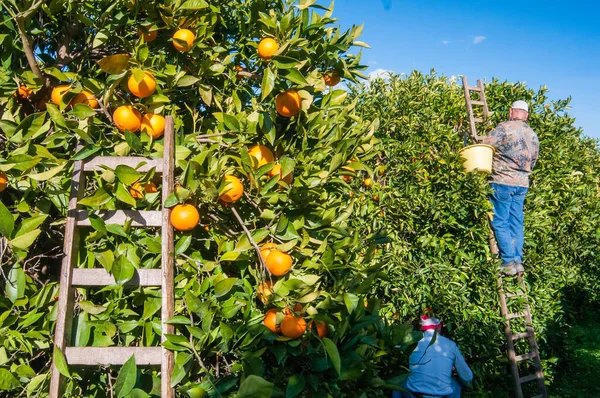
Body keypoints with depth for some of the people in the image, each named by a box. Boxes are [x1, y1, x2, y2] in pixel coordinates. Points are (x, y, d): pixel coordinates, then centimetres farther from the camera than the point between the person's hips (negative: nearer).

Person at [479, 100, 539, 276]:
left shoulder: (504, 128, -10)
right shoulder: (533, 136, 12)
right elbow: (533, 162, 20)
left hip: (502, 182, -7)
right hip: (522, 184, 7)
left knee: (500, 222, -1)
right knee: (516, 223, 10)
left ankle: (508, 261, -3)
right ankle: (518, 260, 12)